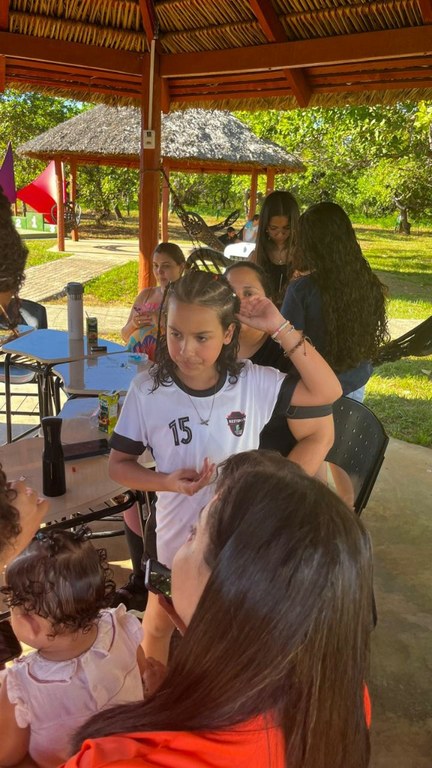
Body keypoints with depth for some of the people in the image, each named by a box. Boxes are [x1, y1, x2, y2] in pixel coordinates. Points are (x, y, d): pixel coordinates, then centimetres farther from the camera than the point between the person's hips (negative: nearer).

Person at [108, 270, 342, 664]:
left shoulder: (252, 382, -14)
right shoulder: (147, 390, -17)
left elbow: (327, 392, -14)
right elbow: (119, 462, -6)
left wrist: (281, 329, -23)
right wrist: (167, 481, -26)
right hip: (178, 536, -1)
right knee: (159, 628, 24)